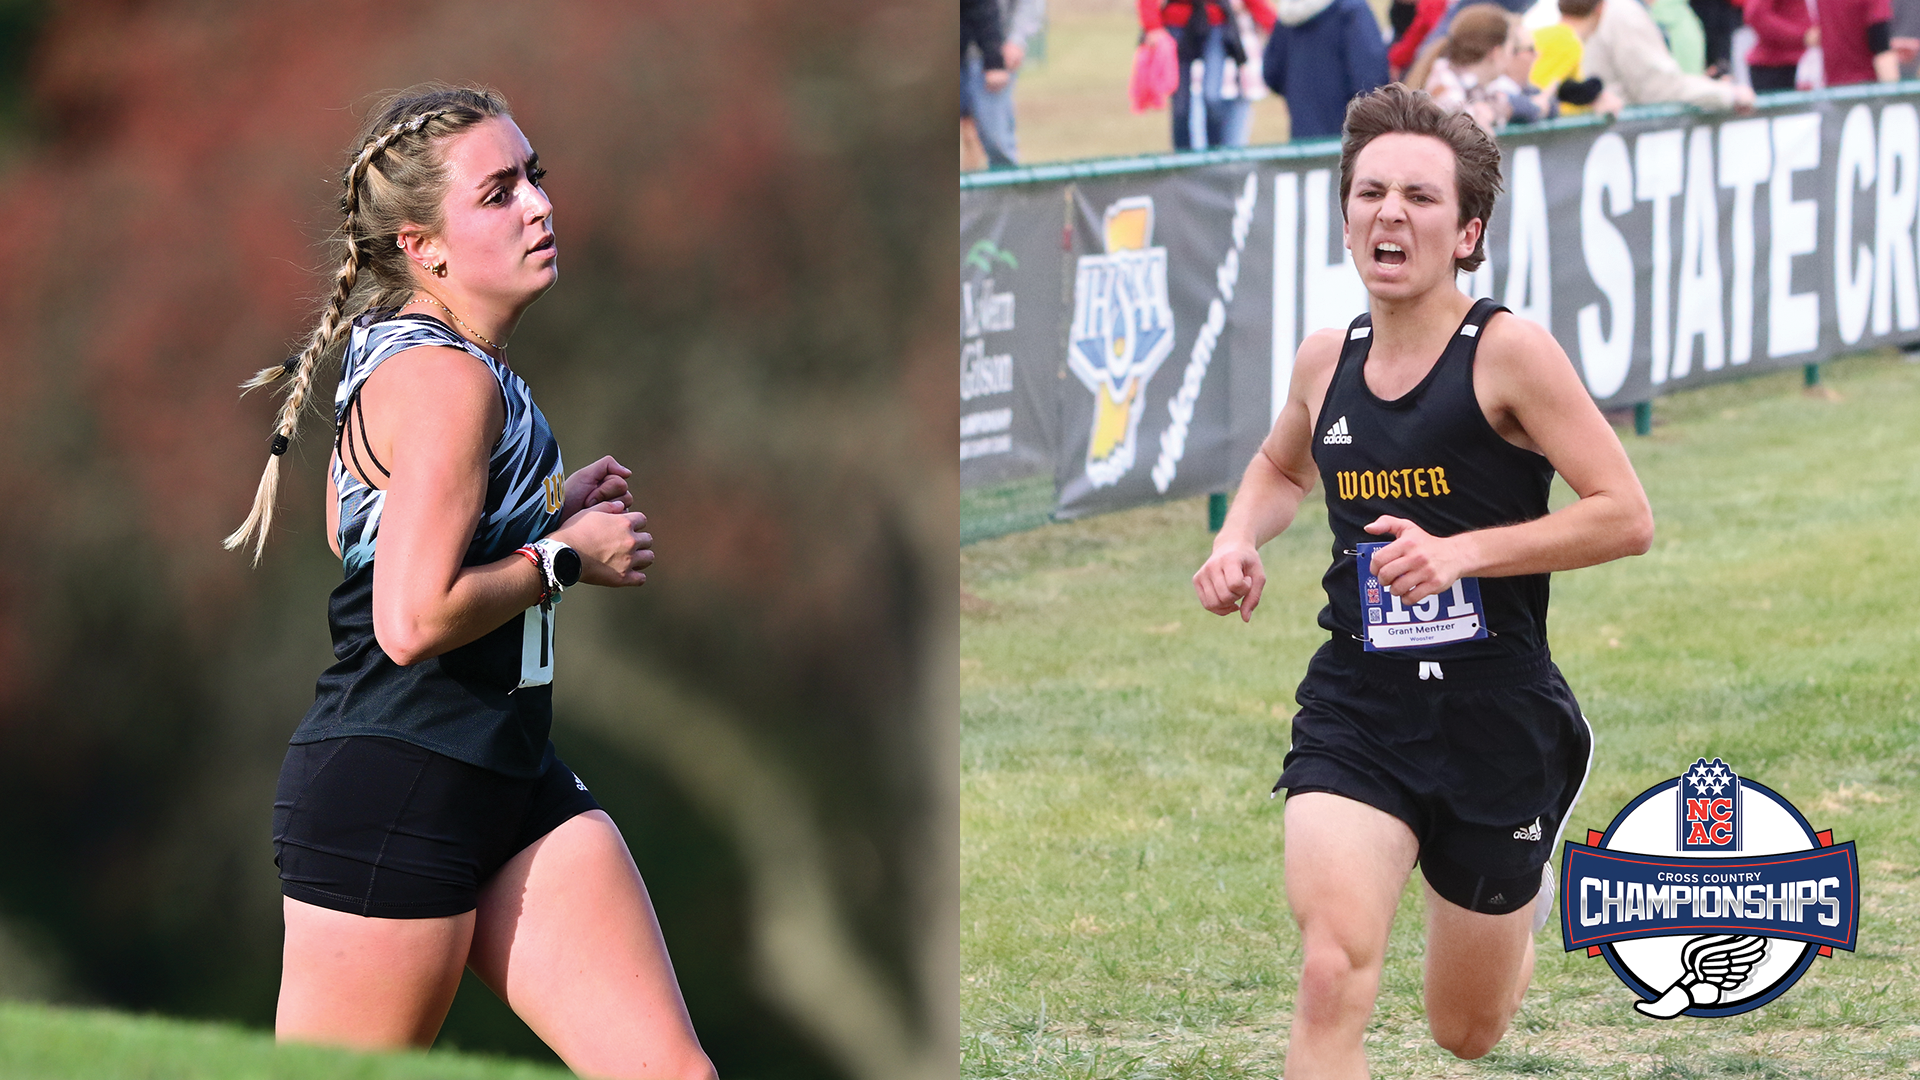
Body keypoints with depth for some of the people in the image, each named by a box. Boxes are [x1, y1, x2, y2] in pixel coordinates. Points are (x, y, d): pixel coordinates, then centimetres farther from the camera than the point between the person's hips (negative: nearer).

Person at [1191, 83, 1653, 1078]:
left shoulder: (1509, 353, -12)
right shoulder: (1326, 361, 3)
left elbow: (1625, 517, -14)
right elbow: (1279, 466, 27)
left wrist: (1462, 552, -22)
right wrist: (1238, 541, 6)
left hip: (1494, 715, -2)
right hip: (1355, 707, 2)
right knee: (1334, 978, -24)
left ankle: (1518, 892, 53)